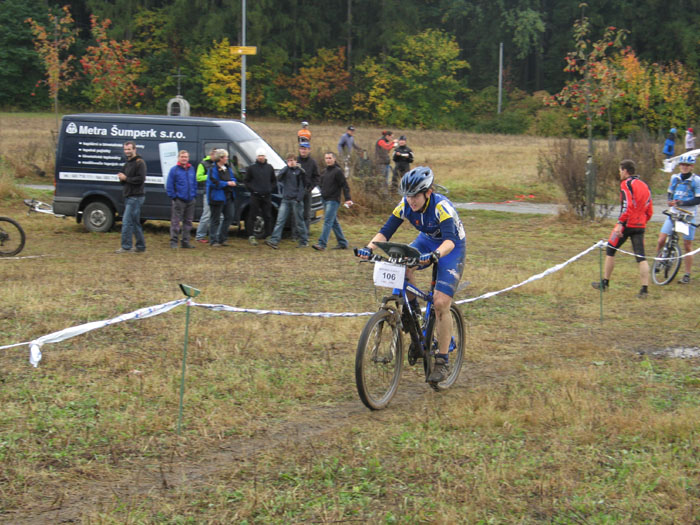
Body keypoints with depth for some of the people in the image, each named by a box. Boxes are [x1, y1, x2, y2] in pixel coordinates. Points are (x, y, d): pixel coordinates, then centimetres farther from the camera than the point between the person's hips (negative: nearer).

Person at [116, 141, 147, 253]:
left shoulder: (139, 163, -10)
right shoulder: (128, 163, 19)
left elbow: (140, 179, -19)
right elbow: (123, 177, 22)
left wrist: (126, 178, -14)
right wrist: (121, 177, -1)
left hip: (136, 196, -10)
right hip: (129, 196, 10)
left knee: (127, 221, -13)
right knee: (135, 223, 12)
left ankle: (126, 246, -12)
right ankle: (140, 246, 18)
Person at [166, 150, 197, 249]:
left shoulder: (192, 169, 11)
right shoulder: (174, 170, -3)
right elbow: (169, 186, -4)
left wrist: (194, 195, 9)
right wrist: (173, 196, -10)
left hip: (190, 200, 5)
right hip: (179, 200, -5)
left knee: (188, 222, 10)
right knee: (176, 222, -5)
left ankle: (185, 241, 17)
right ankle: (173, 241, 0)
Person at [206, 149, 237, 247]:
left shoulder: (227, 168, 14)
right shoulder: (213, 169, -12)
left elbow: (233, 178, 23)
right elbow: (214, 183, -19)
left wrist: (233, 182, -2)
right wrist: (227, 183, -16)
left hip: (228, 197, 8)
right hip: (217, 197, -8)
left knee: (230, 216, 5)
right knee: (216, 219, -1)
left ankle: (222, 239, 16)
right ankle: (213, 241, 5)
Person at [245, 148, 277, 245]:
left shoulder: (269, 168, 11)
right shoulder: (251, 168, 1)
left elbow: (274, 181, 19)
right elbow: (247, 181, 4)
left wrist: (271, 189, 4)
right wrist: (252, 189, -7)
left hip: (267, 196, 3)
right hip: (255, 196, -3)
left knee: (268, 217, 4)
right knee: (252, 216, -3)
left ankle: (268, 236, 11)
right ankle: (251, 237, 1)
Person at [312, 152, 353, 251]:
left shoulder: (338, 171, -8)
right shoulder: (324, 172, 15)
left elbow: (345, 186, -11)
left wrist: (348, 199, -18)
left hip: (333, 201, -8)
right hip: (325, 200, 8)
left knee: (328, 221, -14)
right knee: (334, 222, 11)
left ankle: (322, 244, -20)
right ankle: (342, 243, 18)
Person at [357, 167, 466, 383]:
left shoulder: (441, 207, -33)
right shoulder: (406, 205, -18)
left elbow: (450, 240, -45)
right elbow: (386, 231, -18)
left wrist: (435, 255, -65)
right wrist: (369, 247, -38)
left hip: (451, 248, -5)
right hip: (427, 240, 5)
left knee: (441, 303, -16)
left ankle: (443, 361, -5)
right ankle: (411, 307, -1)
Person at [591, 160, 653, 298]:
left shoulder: (626, 184, -8)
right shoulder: (645, 186, 15)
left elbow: (627, 205, -21)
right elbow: (649, 211, 15)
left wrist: (620, 223, -22)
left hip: (627, 224, -6)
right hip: (640, 226, 6)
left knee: (610, 251, 9)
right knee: (640, 257, 3)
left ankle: (605, 282, 14)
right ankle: (644, 289, -6)